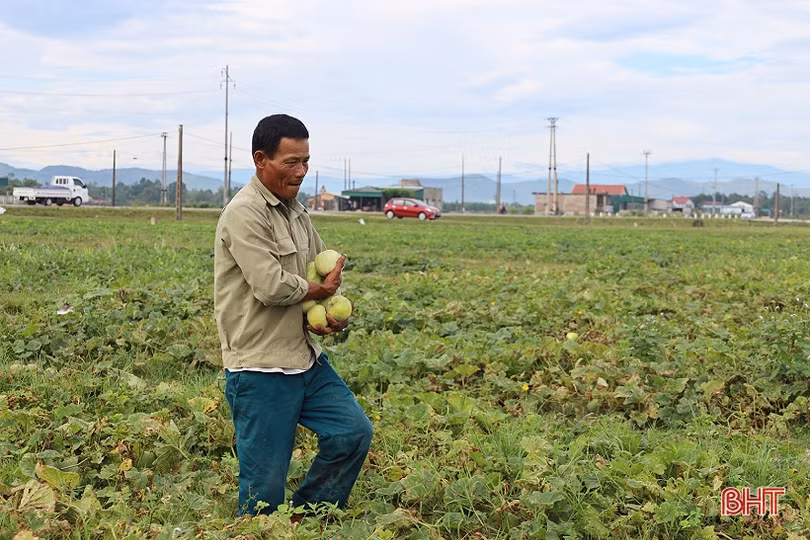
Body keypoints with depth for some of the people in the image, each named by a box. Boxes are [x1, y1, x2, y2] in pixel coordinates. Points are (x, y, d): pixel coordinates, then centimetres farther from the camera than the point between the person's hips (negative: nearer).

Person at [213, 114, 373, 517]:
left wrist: (332, 313, -1)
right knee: (264, 486, -2)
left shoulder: (296, 211, 13)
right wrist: (318, 290, -7)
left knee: (353, 432, 7)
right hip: (260, 370, -9)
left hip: (306, 358, 9)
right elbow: (271, 286, -25)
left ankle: (305, 520, 21)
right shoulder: (245, 214, -16)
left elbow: (325, 274, 21)